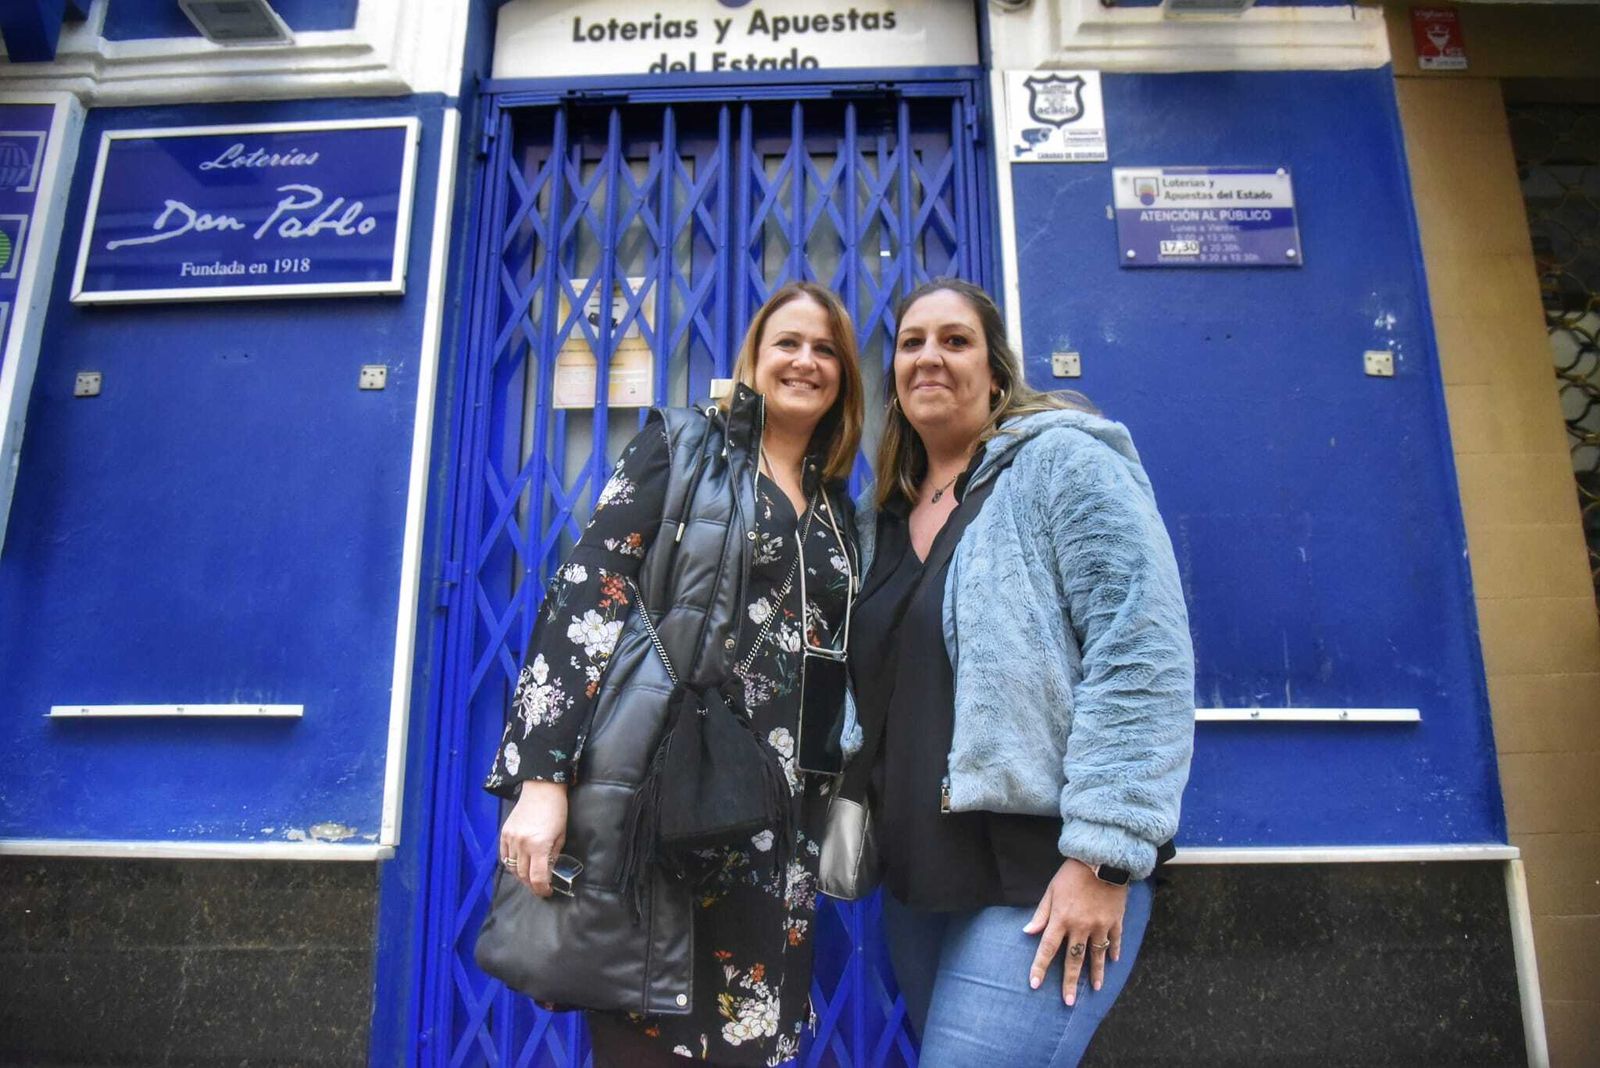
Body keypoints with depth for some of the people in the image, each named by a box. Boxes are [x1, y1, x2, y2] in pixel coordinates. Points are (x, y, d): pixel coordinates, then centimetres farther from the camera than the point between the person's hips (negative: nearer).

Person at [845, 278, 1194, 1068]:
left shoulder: (1064, 464, -6)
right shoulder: (883, 522, 14)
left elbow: (1142, 655, -15)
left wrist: (1103, 853, -19)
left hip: (1041, 872, -7)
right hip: (917, 877, 7)